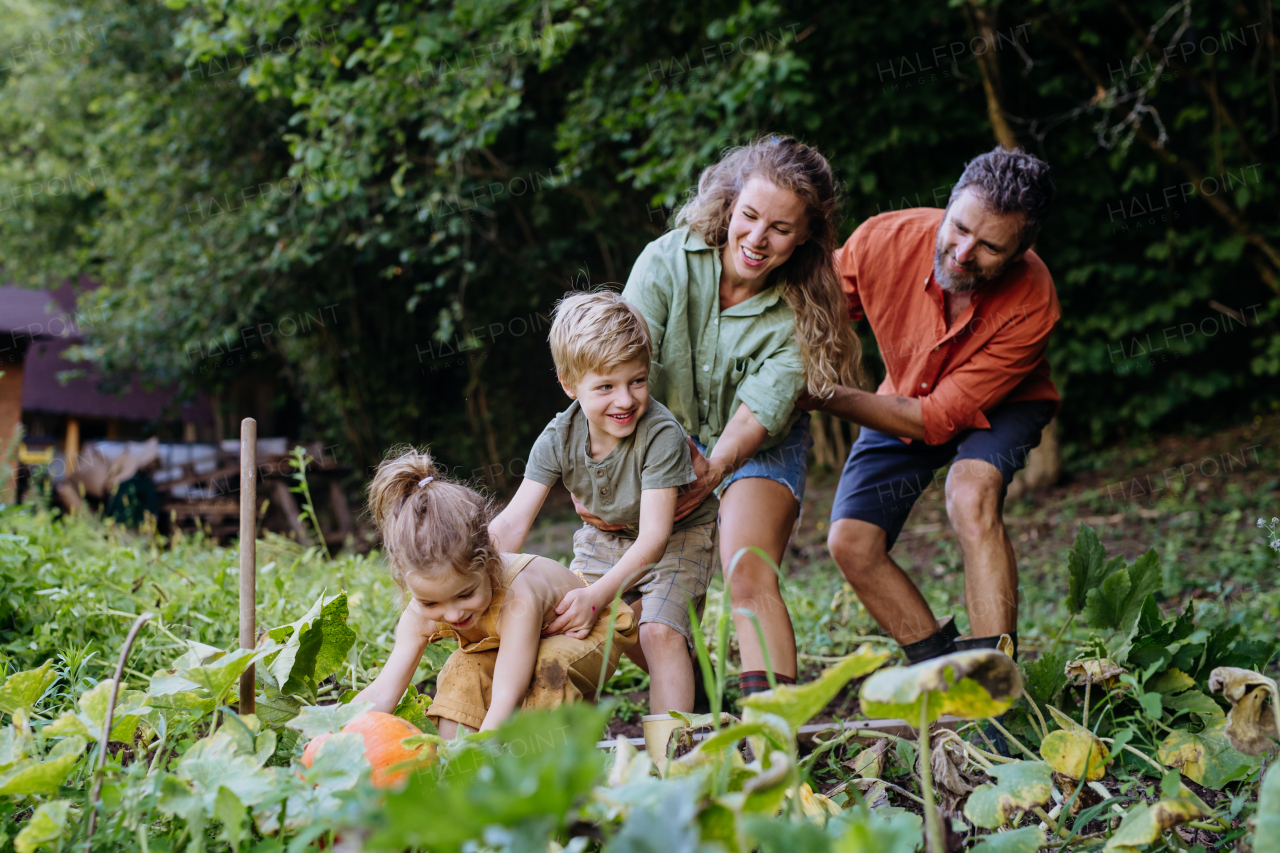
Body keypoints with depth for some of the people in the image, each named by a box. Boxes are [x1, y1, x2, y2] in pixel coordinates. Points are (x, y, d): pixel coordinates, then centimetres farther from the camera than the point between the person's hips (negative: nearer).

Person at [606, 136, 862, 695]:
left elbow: (758, 412, -25)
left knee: (748, 575, -25)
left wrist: (711, 472, -42)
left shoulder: (802, 312, -18)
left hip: (760, 452, -2)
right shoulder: (667, 262, -18)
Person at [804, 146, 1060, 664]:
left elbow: (938, 420, -31)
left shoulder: (1031, 304, -35)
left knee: (971, 490, -35)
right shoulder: (885, 240, -29)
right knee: (851, 543, -11)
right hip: (905, 400, 4)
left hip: (1000, 408, -4)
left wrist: (826, 397, -31)